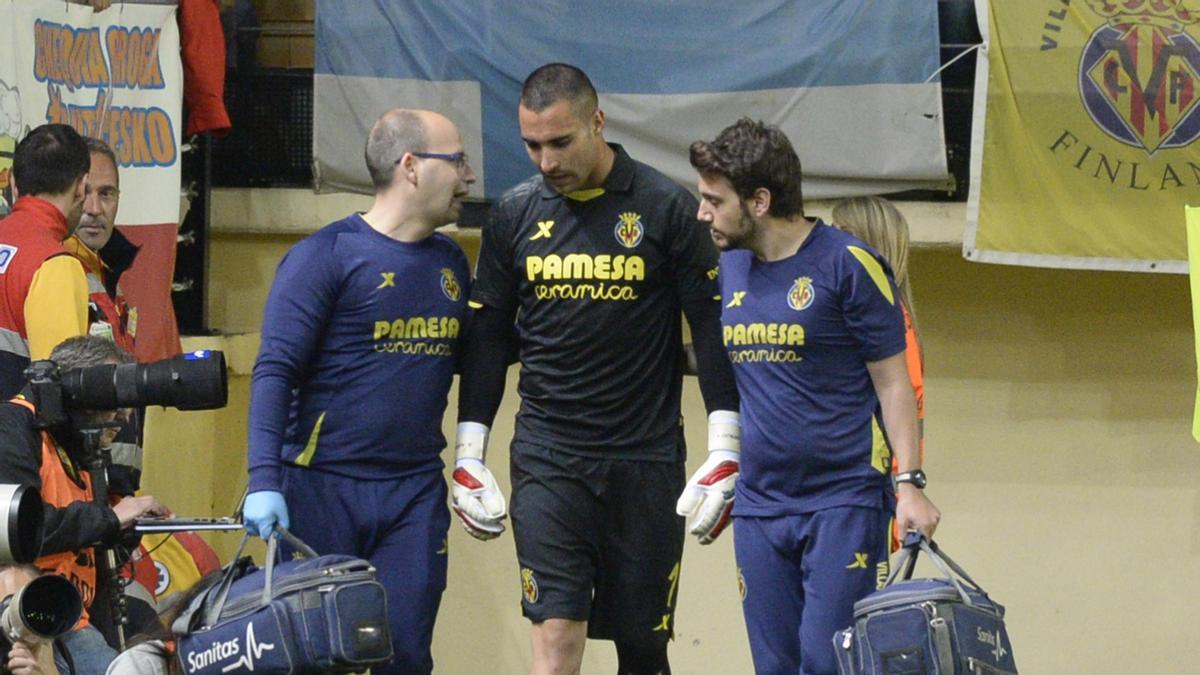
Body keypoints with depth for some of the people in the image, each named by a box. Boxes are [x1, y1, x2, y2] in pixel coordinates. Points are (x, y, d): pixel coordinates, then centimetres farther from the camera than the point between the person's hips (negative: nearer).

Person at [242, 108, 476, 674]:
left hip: (416, 492, 5)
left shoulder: (449, 261, 12)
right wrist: (264, 481, -21)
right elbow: (274, 371, -12)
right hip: (323, 488, -5)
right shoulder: (325, 256, -7)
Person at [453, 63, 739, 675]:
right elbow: (486, 338, 12)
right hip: (547, 458, 1)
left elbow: (713, 331, 0)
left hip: (646, 458, -1)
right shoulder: (514, 215, 5)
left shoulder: (666, 209, -3)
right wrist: (468, 457, 8)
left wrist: (724, 453, -5)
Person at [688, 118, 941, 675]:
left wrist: (909, 483, -12)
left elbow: (892, 383, -4)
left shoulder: (847, 264, -6)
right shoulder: (726, 267, 11)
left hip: (844, 501, -6)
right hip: (758, 505, 6)